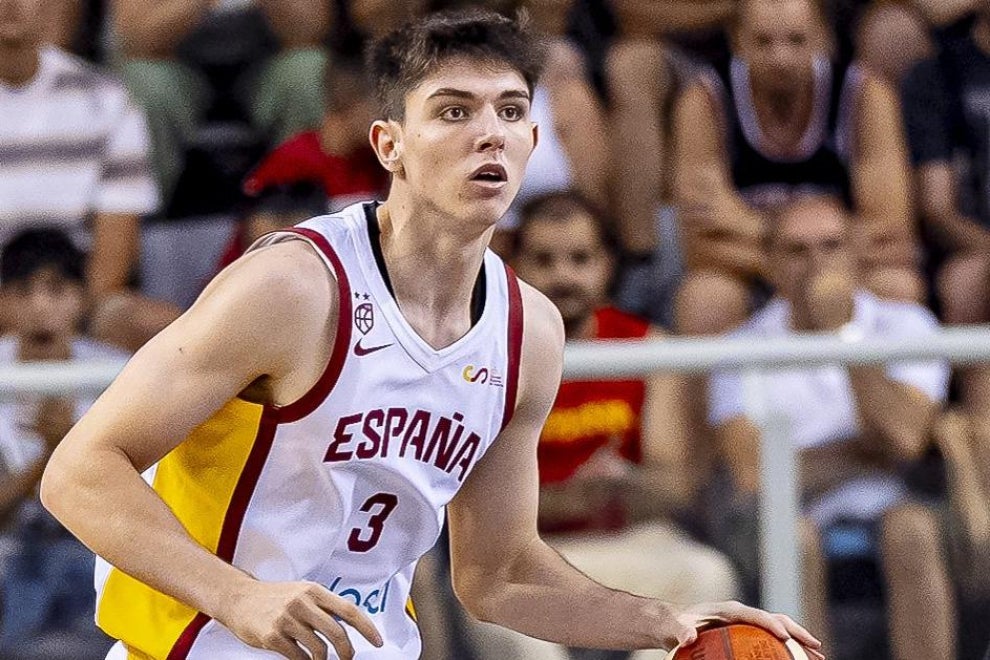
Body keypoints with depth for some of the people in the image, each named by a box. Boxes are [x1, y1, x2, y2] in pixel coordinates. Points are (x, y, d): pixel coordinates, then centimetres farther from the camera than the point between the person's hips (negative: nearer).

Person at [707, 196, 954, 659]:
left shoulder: (904, 325, 5)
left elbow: (904, 438, -12)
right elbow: (754, 473, -10)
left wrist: (845, 331, -11)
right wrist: (865, 451, -5)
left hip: (885, 505, 1)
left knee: (913, 529, -32)